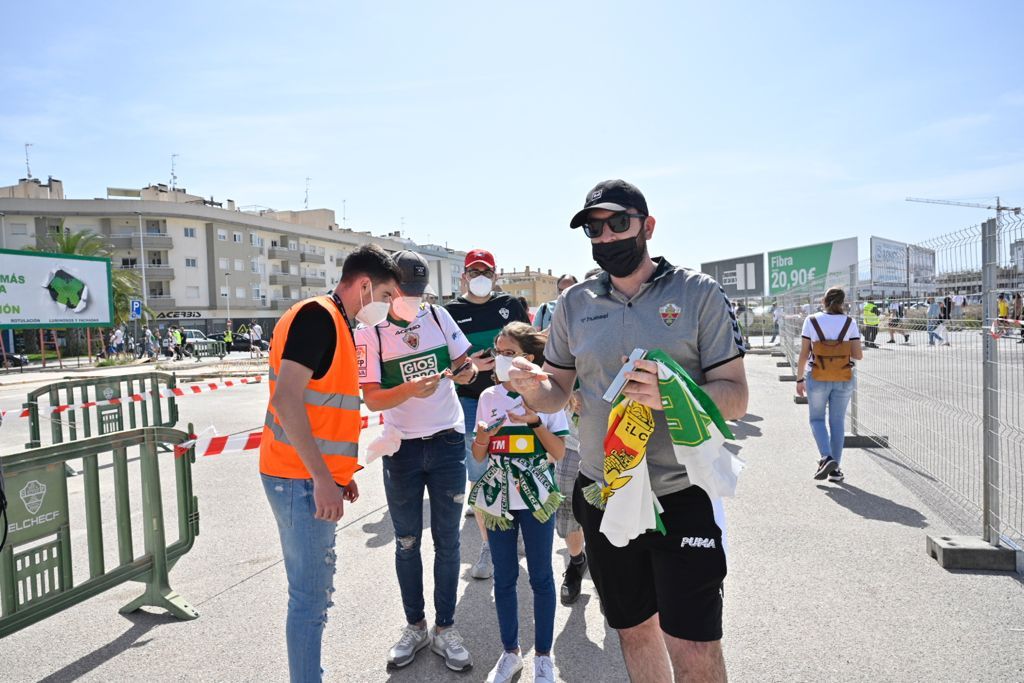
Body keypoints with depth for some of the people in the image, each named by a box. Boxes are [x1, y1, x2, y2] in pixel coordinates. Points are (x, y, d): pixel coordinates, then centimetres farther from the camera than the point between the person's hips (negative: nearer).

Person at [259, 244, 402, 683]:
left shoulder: (335, 323, 15)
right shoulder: (317, 316, -15)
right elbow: (287, 399, -25)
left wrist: (338, 474, 19)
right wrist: (322, 479, -25)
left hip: (314, 478, 10)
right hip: (302, 480, -10)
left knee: (316, 589, 18)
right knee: (311, 596, 0)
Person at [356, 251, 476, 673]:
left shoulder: (438, 316, -1)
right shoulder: (369, 333, -7)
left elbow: (463, 363, 9)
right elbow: (372, 399, -13)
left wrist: (466, 372, -15)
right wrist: (411, 389, -30)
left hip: (447, 442, 1)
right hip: (402, 448, -1)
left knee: (447, 541, 9)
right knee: (406, 543, 12)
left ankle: (445, 630, 24)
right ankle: (415, 627, 30)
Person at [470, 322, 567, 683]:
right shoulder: (488, 397, 4)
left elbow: (560, 453, -8)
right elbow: (479, 455, 7)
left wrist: (534, 421, -19)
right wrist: (483, 436, -14)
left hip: (537, 498, -3)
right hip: (497, 498, 3)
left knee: (541, 578, 9)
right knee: (503, 578, 13)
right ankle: (510, 652, 30)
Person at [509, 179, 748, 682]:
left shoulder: (697, 293, -6)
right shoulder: (575, 304, 5)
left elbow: (735, 396, -8)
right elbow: (556, 393, 10)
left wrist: (671, 395, -28)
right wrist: (532, 387, -14)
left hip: (682, 496, -3)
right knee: (633, 630, 20)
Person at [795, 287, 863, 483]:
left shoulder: (811, 321, -6)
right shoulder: (849, 322, -2)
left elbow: (804, 354, -5)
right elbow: (858, 355, -3)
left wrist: (799, 379, 4)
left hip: (817, 378, -2)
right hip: (843, 379, 2)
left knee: (817, 419, 13)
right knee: (838, 422, 12)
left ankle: (826, 457, -7)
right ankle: (835, 468, 15)